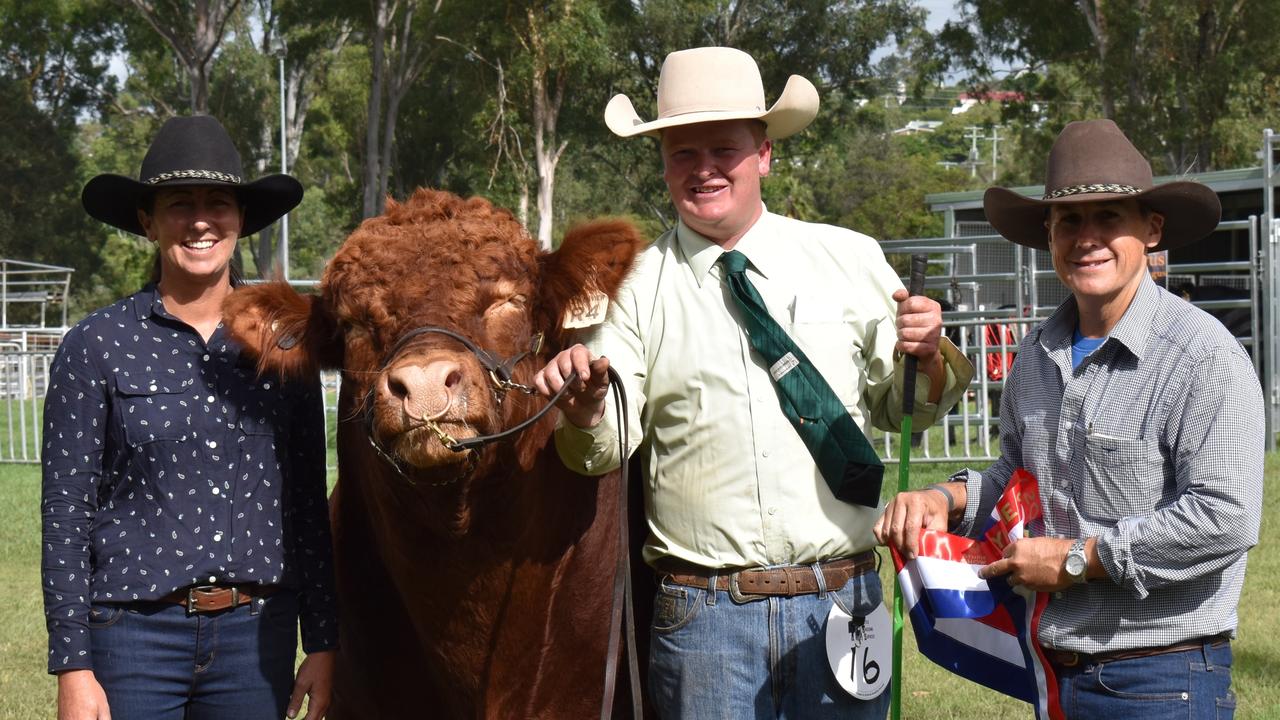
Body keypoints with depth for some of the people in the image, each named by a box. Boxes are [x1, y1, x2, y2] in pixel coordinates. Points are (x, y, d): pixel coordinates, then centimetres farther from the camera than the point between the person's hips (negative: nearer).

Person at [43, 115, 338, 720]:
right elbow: (65, 516, -3)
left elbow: (308, 505, 9)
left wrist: (322, 643, 6)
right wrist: (73, 668, -6)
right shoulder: (97, 346, -3)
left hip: (257, 631, 3)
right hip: (135, 632, -2)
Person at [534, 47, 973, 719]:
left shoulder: (853, 260, 6)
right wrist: (585, 409, -23)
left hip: (840, 607, 1)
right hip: (701, 611, -1)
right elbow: (605, 448, -2)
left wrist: (926, 358, -9)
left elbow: (905, 410, 11)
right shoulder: (637, 286, 2)